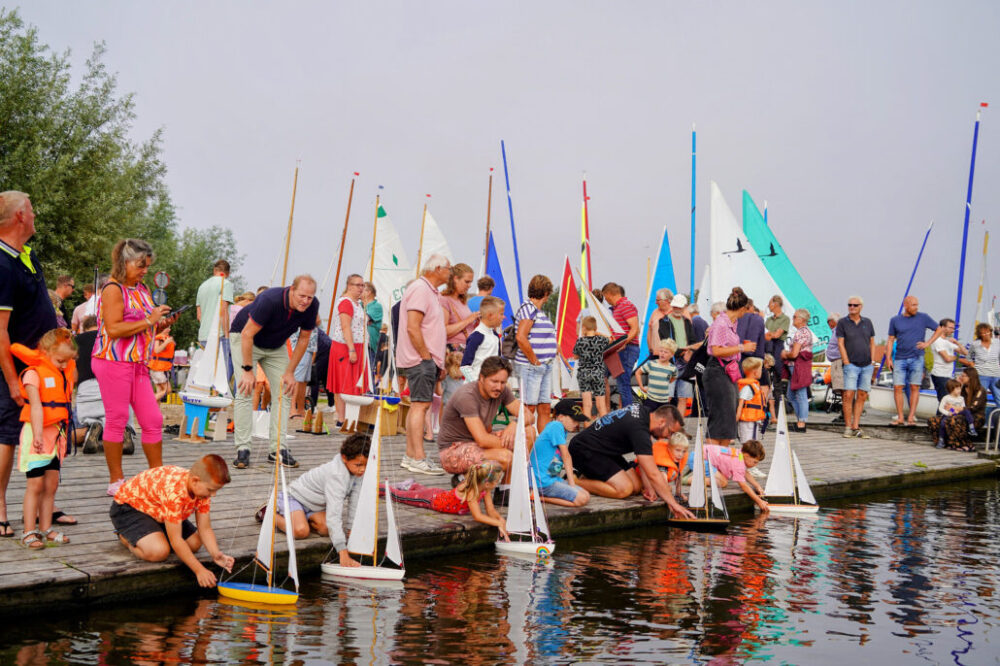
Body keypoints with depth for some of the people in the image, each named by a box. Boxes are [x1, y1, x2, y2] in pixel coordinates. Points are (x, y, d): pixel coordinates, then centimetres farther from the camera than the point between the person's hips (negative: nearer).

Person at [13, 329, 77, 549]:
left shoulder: (66, 372, 11)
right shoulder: (34, 374, -10)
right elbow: (36, 407, -19)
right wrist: (38, 435, -26)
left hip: (57, 434, 7)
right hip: (37, 434, -7)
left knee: (51, 484, 8)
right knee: (35, 484, -6)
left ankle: (45, 527, 15)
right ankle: (29, 532, -2)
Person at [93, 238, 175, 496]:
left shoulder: (142, 290, 16)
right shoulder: (113, 289, -10)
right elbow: (114, 329, -20)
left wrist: (162, 324, 5)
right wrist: (149, 320, -19)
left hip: (138, 363, 8)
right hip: (113, 362, -8)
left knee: (153, 419, 6)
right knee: (117, 419, 0)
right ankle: (116, 481, 10)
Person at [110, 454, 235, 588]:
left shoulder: (203, 488, -16)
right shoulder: (174, 491, -41)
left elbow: (205, 529, -13)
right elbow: (176, 540, -37)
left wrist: (216, 554, -31)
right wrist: (199, 570, -36)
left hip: (157, 511, 9)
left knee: (195, 543, 0)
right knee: (159, 551, -31)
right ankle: (125, 537, 1)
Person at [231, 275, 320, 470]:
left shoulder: (312, 306, -20)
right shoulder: (270, 300, -36)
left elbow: (304, 338, -5)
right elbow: (247, 335, -30)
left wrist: (290, 372, -6)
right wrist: (248, 370, -30)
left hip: (275, 346, 6)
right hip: (244, 338, -5)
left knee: (283, 393, -4)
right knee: (245, 392, -16)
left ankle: (278, 448, -1)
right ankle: (242, 449, -14)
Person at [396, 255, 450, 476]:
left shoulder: (430, 291, 20)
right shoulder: (420, 289, -13)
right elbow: (412, 327, -21)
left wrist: (436, 360, 19)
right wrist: (426, 356, -18)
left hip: (427, 359, 10)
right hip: (420, 358, -10)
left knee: (418, 405, 10)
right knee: (420, 404, -12)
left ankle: (410, 455, 14)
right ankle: (418, 459, -13)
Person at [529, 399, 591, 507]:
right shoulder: (556, 426, -12)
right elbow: (566, 457, -8)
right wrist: (571, 483, -4)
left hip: (553, 478, 10)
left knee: (586, 495, 1)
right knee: (581, 499, -19)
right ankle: (540, 497, -12)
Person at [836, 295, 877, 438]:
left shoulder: (867, 322, 11)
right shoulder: (842, 322, 2)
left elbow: (872, 343, 15)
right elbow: (840, 344, -2)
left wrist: (873, 361, 7)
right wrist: (847, 363, -8)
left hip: (867, 366, 4)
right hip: (851, 365, -4)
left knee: (862, 396, 3)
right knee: (848, 395, -11)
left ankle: (856, 427, 7)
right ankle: (848, 427, -5)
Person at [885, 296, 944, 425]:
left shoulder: (923, 317, 4)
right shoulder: (895, 320, 7)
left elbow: (940, 330, 12)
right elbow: (891, 340, 10)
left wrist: (928, 343, 1)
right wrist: (888, 358, 1)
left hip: (916, 358, -1)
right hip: (900, 359, 1)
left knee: (914, 387, -1)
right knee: (897, 387, -4)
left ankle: (911, 417, 2)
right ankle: (900, 417, 4)